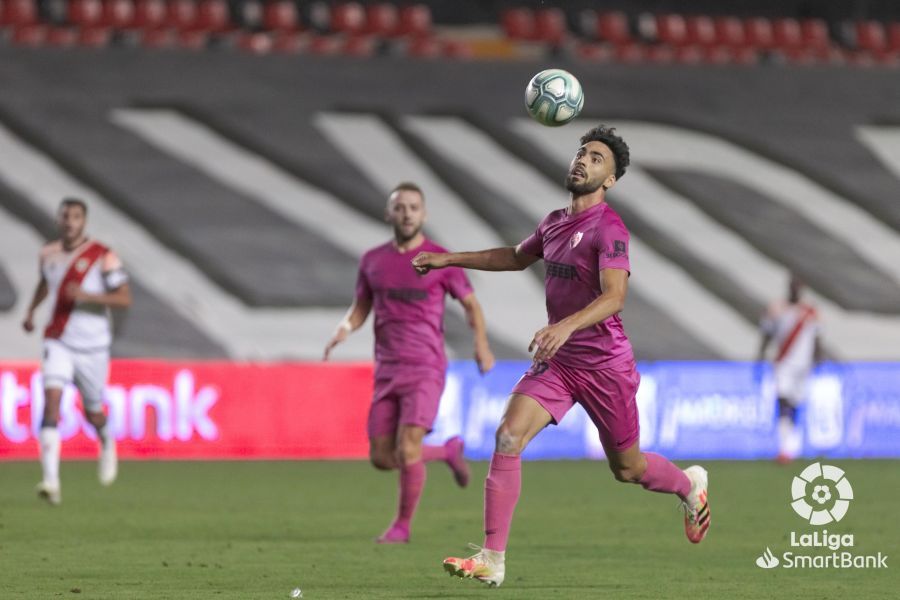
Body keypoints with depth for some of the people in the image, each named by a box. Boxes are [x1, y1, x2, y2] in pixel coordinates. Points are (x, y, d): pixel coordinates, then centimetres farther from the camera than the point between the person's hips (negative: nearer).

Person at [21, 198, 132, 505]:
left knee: (92, 413, 11)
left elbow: (125, 298, -14)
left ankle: (107, 444, 50)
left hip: (91, 346, -2)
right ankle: (51, 481, -26)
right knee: (51, 399, -19)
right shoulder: (48, 254, 5)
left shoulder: (103, 257, -10)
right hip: (58, 342, 2)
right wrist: (31, 310, 16)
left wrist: (87, 295, -26)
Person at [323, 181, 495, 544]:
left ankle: (402, 525, 5)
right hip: (387, 372, 5)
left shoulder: (441, 260, -2)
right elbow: (361, 308, 18)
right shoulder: (372, 261, 9)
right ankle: (448, 451, 30)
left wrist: (481, 343, -12)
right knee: (381, 458, 3)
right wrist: (344, 329, -5)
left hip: (425, 370, -5)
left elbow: (471, 304, 6)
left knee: (407, 449, -15)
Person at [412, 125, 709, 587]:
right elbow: (517, 257, 30)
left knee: (627, 468, 9)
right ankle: (492, 560, -16)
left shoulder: (608, 228, -16)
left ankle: (690, 485, 44)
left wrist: (567, 326, -46)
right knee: (508, 436, -16)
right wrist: (450, 259, 28)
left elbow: (614, 296, -30)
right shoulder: (555, 223, 9)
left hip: (605, 365, -6)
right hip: (555, 360, 6)